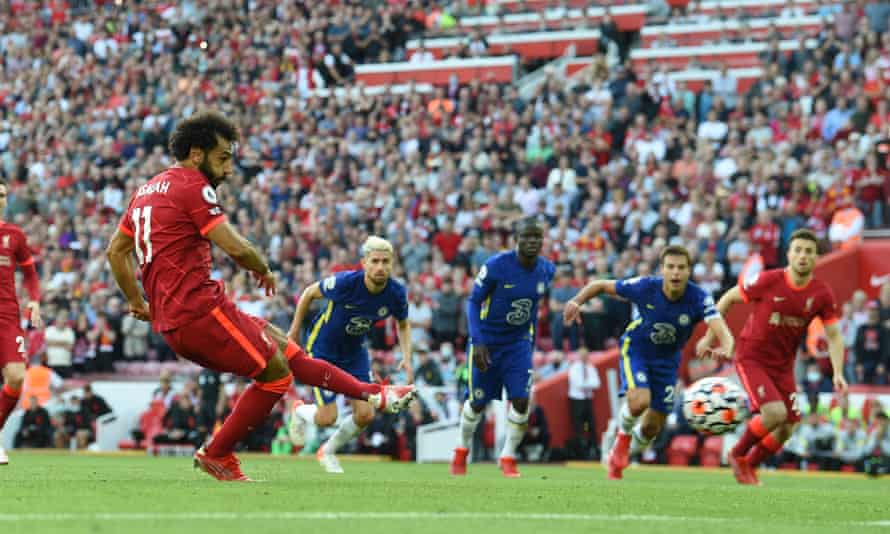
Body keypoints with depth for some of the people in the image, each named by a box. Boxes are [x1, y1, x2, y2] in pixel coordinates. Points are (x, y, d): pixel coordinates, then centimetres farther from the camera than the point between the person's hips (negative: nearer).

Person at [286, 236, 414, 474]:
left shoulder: (396, 293, -18)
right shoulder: (345, 282, -31)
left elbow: (403, 324, 4)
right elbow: (309, 293, -11)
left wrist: (407, 358, -10)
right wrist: (295, 330, -3)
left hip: (355, 352, 4)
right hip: (323, 349, -4)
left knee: (365, 415, -6)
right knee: (327, 418, -10)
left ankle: (327, 451, 23)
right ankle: (301, 411, 29)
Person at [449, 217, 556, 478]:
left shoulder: (546, 270, -5)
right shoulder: (496, 265, -21)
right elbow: (474, 301, -13)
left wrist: (531, 343, 13)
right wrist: (477, 341, -20)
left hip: (518, 342, 3)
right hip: (487, 341, -3)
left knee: (521, 401, -12)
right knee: (477, 403, 8)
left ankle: (508, 457, 6)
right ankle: (462, 450, 34)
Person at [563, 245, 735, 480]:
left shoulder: (698, 298, -25)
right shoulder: (645, 287, -25)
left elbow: (721, 329, -40)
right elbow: (600, 285, -11)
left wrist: (725, 348, -63)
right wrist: (577, 301, -28)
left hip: (667, 359, 2)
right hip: (635, 350, -2)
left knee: (652, 428, 6)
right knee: (640, 401, -30)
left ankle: (617, 458, 37)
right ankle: (624, 433, 5)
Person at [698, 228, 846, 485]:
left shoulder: (822, 294, -7)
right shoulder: (768, 281, -17)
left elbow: (833, 335, 0)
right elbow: (728, 298, -4)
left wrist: (838, 373, -13)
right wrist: (710, 336, 0)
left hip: (783, 365, 5)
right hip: (751, 358, -5)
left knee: (786, 429, 3)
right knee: (775, 413, -24)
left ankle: (749, 465, 29)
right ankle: (737, 455, 2)